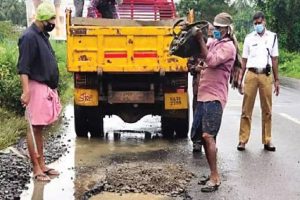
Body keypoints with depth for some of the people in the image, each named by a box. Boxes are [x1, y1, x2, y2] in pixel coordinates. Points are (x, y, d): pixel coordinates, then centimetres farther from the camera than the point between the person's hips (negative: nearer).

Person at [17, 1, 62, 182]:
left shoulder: (42, 35, 15)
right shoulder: (30, 37, -14)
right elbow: (23, 68, -19)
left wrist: (52, 89, 24)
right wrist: (26, 91, -26)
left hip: (46, 88, 9)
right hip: (36, 88, -9)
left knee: (40, 128, 13)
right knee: (34, 128, -3)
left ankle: (42, 165, 19)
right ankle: (36, 169, 2)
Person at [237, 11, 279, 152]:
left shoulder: (272, 37, 9)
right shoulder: (249, 38, 9)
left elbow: (274, 59, 10)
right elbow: (244, 60, 10)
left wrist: (277, 80, 6)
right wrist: (240, 78, 4)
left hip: (266, 75, 1)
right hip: (251, 74, 0)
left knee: (267, 109, 5)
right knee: (246, 109, -1)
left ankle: (267, 141, 11)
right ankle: (243, 140, 2)